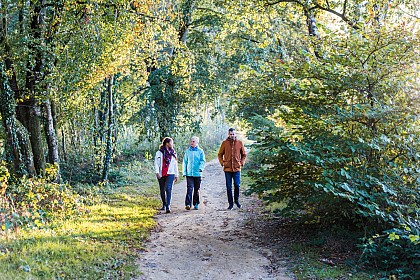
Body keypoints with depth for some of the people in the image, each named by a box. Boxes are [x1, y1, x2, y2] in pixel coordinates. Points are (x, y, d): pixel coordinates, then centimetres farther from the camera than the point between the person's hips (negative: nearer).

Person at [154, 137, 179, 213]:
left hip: (170, 174, 1)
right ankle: (164, 205, 26)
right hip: (161, 175, -1)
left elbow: (175, 165, 19)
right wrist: (157, 172, -16)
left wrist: (176, 175, 18)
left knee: (168, 189, -17)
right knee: (162, 190, 9)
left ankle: (168, 206, -23)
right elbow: (156, 163, -4)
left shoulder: (173, 153, 13)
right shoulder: (159, 152, 1)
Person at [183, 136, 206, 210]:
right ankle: (188, 204, -16)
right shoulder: (187, 151, 8)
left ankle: (196, 204, 21)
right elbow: (185, 162, 12)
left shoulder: (200, 151, 2)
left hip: (197, 173, 0)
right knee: (189, 188, -12)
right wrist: (184, 172, 6)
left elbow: (203, 161, -3)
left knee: (197, 189, 9)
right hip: (189, 173, 0)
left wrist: (201, 168, -21)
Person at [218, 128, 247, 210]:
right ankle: (230, 203, 12)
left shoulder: (239, 143, 4)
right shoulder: (224, 143, 3)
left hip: (237, 168, 0)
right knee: (229, 187, 4)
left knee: (237, 185, -3)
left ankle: (236, 200, 20)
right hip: (227, 169, 0)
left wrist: (242, 163, 2)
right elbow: (220, 154, 11)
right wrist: (222, 163, -1)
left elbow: (244, 154, 14)